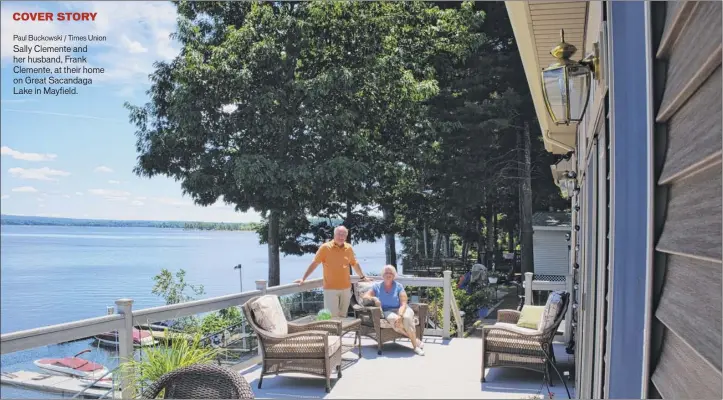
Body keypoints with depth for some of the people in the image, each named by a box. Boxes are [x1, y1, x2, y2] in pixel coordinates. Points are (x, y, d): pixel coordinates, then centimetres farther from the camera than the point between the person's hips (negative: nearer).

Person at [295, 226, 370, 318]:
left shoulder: (349, 248, 5)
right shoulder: (325, 247, -6)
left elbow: (355, 264, 19)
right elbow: (314, 264, -4)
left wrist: (362, 277, 27)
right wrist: (303, 278, -5)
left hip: (346, 288, 4)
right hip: (330, 288, -4)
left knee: (343, 315, 10)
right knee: (331, 316, -7)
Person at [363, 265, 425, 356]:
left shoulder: (399, 286, 3)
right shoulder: (377, 286, 9)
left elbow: (403, 304, -6)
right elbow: (365, 296, 4)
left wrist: (400, 315, -26)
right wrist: (374, 298, -19)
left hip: (401, 309, 0)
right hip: (387, 311, 0)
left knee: (406, 318, -36)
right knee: (394, 319, -36)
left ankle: (415, 345, -29)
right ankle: (416, 340, -25)